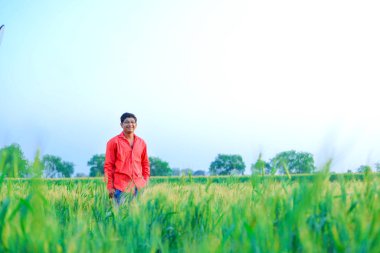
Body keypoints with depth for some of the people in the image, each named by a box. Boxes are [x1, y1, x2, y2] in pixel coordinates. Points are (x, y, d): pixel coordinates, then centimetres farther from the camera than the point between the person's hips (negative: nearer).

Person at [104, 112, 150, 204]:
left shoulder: (141, 142, 11)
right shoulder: (114, 142, 0)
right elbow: (108, 165, -1)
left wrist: (146, 182, 9)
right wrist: (110, 186, -5)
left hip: (138, 186, 4)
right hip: (120, 186, -3)